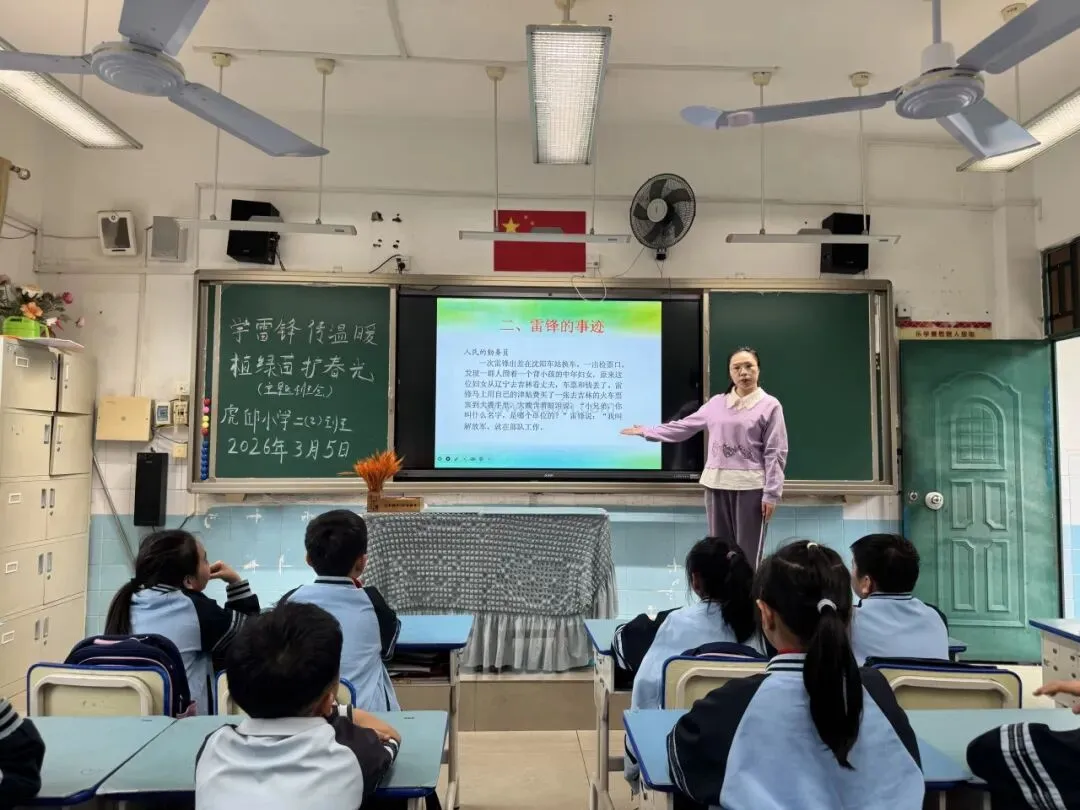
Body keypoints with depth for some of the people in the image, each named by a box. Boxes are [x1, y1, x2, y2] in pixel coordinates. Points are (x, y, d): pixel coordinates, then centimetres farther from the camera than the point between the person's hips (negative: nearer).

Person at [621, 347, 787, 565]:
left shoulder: (770, 405, -2)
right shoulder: (717, 403, 10)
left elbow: (775, 454, -5)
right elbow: (684, 426, 17)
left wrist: (771, 493, -10)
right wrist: (646, 432, 17)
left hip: (750, 487, -4)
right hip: (716, 485, 4)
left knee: (748, 554, -1)